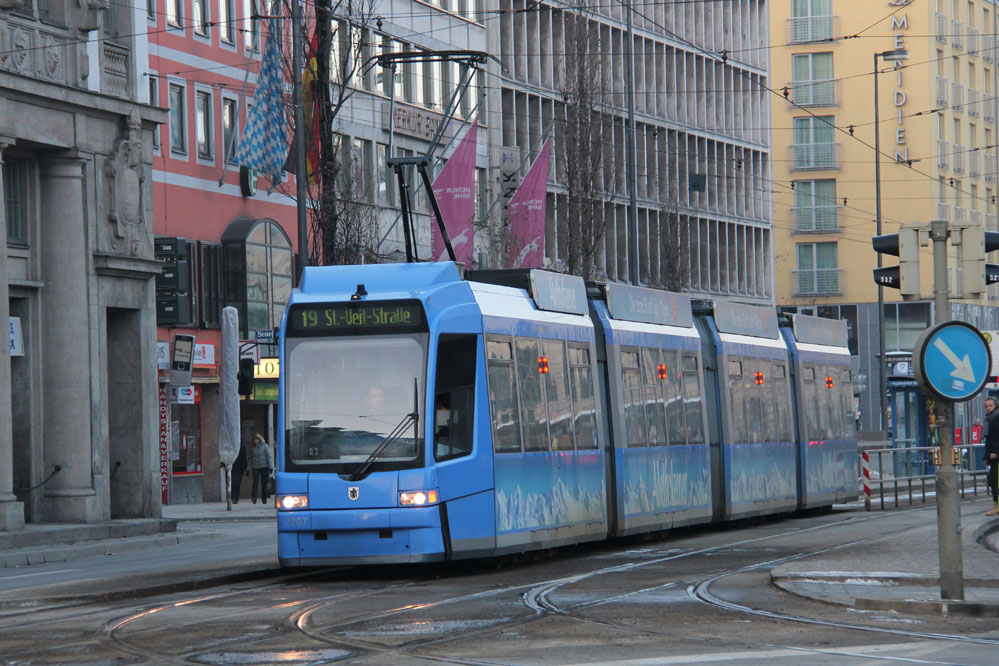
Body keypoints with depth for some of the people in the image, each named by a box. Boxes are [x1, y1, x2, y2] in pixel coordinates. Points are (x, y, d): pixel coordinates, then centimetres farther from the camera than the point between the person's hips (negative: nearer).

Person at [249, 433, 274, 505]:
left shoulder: (264, 446, -2)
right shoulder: (252, 448, 8)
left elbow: (269, 456, -3)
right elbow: (251, 458, 16)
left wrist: (270, 467, -8)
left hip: (264, 467, -2)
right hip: (255, 467, 2)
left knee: (264, 483, 1)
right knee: (255, 482, -14)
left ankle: (264, 498, 12)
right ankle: (254, 498, -20)